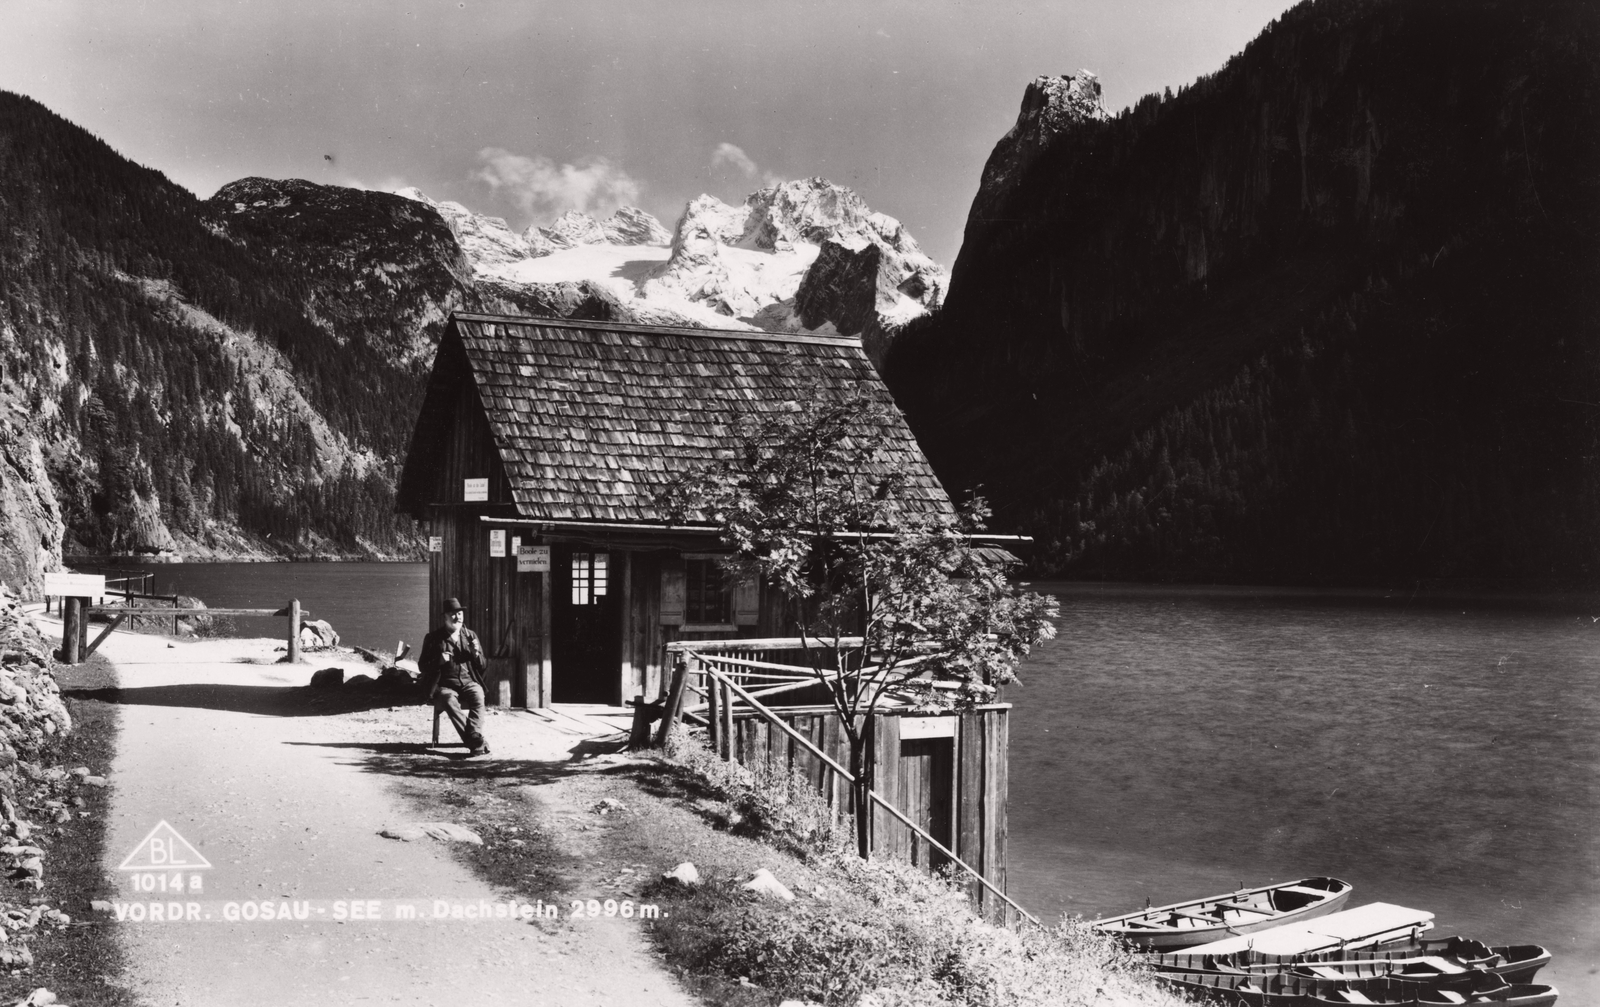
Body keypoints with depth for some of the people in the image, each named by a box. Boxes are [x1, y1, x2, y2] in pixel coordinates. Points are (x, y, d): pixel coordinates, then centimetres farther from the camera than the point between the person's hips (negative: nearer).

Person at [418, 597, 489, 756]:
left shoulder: (471, 636, 15)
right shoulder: (433, 638, 8)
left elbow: (483, 667, 16)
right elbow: (422, 666, 7)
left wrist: (476, 654, -6)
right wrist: (439, 660, -12)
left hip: (469, 682, 2)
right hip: (445, 685, -2)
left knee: (478, 696, -34)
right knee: (450, 700, -36)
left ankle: (474, 740, -42)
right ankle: (476, 742, -41)